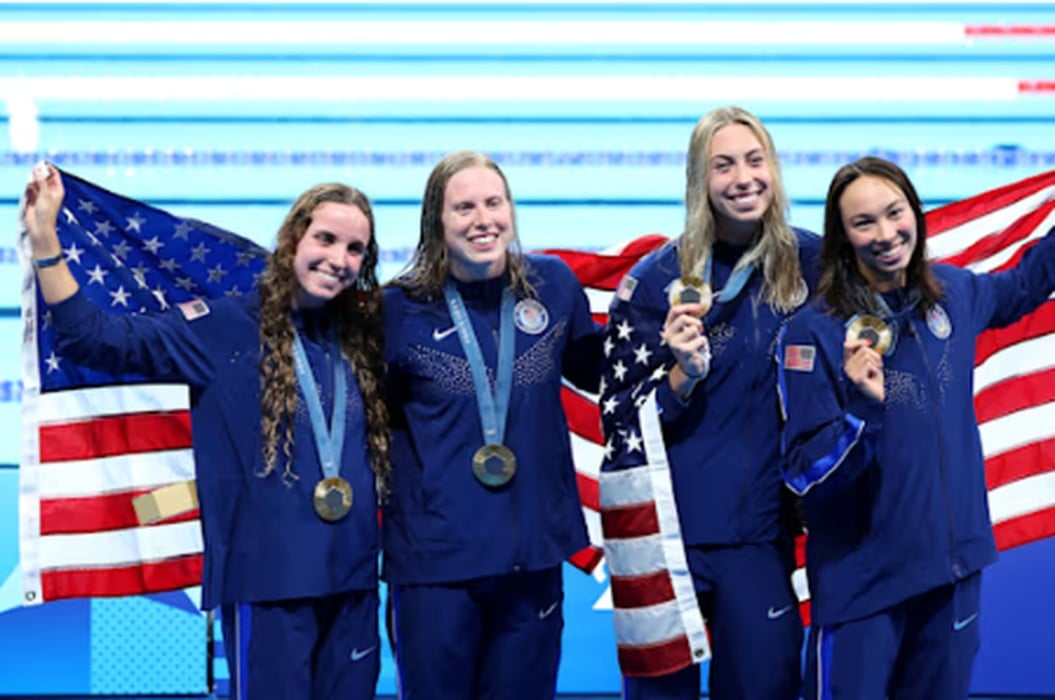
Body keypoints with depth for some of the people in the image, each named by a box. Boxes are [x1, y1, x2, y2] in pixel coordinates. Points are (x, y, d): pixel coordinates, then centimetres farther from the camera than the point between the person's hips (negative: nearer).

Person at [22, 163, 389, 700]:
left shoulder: (359, 340, 11)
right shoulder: (224, 329, -4)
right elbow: (95, 339, -10)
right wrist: (44, 241, -19)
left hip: (352, 578, 5)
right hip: (267, 578, -5)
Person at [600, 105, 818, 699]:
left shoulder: (810, 262, 2)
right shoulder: (656, 279, -5)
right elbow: (620, 420, -5)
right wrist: (683, 373, -20)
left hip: (762, 536, 2)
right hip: (669, 536, -2)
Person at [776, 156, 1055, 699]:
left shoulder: (953, 293, 1)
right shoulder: (814, 331, -16)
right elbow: (804, 474, -16)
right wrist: (864, 408, -32)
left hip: (955, 559, 5)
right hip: (861, 579, -5)